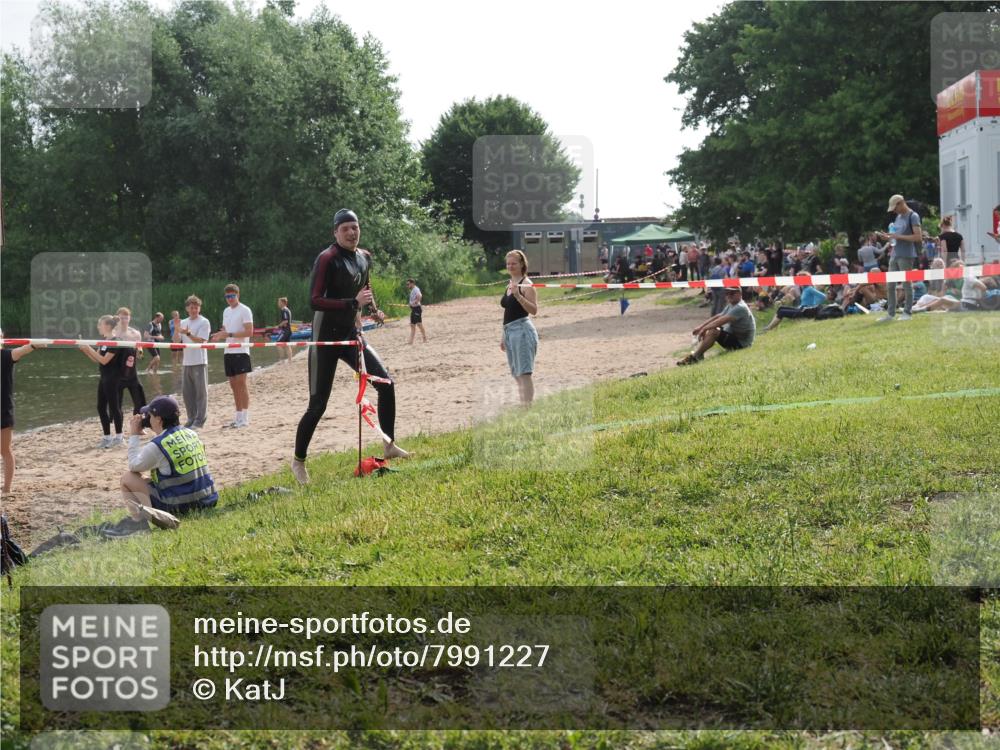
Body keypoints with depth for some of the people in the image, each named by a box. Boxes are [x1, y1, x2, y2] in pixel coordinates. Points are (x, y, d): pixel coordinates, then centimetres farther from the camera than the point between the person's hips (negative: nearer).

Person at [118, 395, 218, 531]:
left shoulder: (157, 446, -15)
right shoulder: (192, 434, 7)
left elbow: (134, 466, 2)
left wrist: (134, 435, 10)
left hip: (179, 507, -7)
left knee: (127, 478, 6)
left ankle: (140, 524, 2)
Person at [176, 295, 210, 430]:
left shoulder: (204, 322, -4)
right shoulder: (183, 323, 13)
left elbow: (200, 340, -13)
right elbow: (176, 341, 10)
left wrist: (188, 333, -24)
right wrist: (176, 330, -6)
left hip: (199, 362, -6)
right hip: (186, 362, 6)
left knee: (201, 392, -3)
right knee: (187, 392, 9)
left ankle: (200, 420, 1)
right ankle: (192, 418, 19)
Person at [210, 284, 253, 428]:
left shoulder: (244, 310, -7)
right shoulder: (226, 311, 17)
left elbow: (249, 332, -15)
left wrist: (230, 334, -21)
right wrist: (219, 336, 0)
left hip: (241, 352, -8)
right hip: (228, 352, 8)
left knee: (241, 384, -9)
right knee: (234, 385, 9)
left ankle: (245, 418, -7)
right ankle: (238, 417, 14)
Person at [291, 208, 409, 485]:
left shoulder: (364, 257, 7)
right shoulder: (327, 259, -15)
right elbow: (315, 300, -23)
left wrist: (374, 308, 6)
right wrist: (352, 302, -30)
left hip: (352, 334, 7)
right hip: (326, 337, -7)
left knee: (386, 384, -4)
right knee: (318, 405, -4)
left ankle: (388, 445, 10)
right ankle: (298, 460, 12)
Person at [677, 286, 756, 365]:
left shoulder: (740, 308, -21)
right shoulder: (731, 305, 12)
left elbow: (721, 321, -27)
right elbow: (718, 317, 11)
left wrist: (704, 328, -22)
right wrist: (700, 327, 1)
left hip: (740, 343, -11)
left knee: (713, 331, -27)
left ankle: (695, 357, -22)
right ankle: (698, 354, -8)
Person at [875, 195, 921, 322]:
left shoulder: (913, 216, -7)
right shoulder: (898, 217, 17)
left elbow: (918, 237, -16)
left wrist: (898, 236, -17)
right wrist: (887, 237, 4)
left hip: (906, 256, -8)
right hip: (894, 255, 8)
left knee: (907, 284, -1)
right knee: (890, 285, 6)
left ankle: (907, 312, 5)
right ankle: (890, 313, 10)